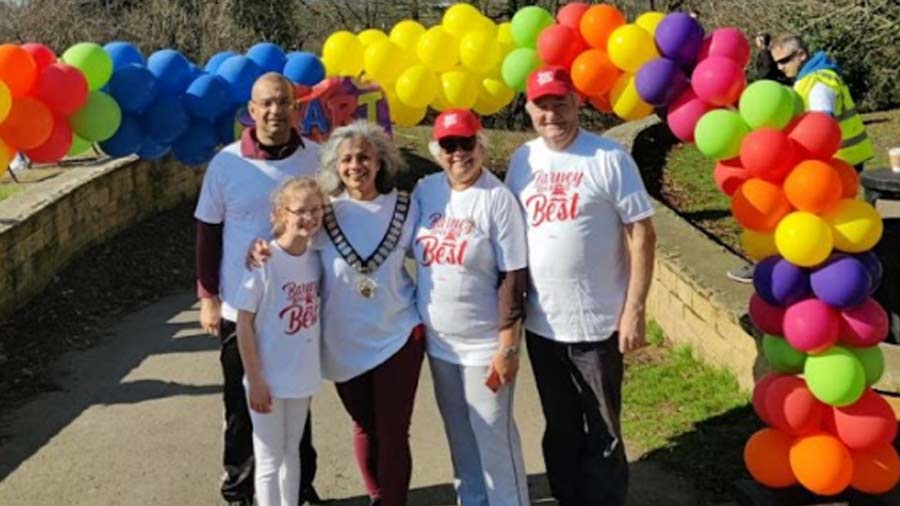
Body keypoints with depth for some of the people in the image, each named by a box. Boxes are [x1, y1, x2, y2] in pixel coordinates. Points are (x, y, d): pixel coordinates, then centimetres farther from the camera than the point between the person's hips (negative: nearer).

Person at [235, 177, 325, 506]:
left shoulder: (315, 258, -2)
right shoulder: (265, 261, -18)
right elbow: (244, 324, -15)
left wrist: (313, 365, 7)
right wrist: (255, 380, -15)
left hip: (303, 376, 6)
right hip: (269, 379, -5)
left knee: (292, 452, 21)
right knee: (269, 460, 8)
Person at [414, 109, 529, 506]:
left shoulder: (498, 199, -14)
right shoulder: (426, 190, 1)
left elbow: (513, 277, -15)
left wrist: (508, 346, -17)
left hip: (483, 344, -5)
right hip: (438, 341, 6)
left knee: (494, 435, 5)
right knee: (459, 434, 19)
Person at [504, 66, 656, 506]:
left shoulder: (609, 158, -11)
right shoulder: (522, 160, 3)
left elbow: (641, 234, -10)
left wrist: (634, 309, -13)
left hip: (597, 324, -4)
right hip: (541, 323, 5)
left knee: (603, 434, 10)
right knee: (560, 431, 20)